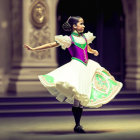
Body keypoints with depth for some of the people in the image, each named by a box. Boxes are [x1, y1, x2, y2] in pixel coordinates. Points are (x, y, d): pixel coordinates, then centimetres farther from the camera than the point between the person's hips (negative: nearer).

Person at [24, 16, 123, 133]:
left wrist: (94, 52, 12)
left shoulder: (85, 37, 15)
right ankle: (77, 125, -4)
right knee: (76, 96, -11)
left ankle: (78, 125, 14)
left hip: (87, 66, 6)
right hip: (76, 66, -6)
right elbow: (50, 45, -4)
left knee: (82, 97, 7)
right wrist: (33, 49, -9)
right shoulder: (69, 39, -3)